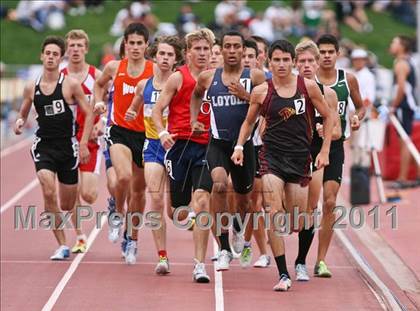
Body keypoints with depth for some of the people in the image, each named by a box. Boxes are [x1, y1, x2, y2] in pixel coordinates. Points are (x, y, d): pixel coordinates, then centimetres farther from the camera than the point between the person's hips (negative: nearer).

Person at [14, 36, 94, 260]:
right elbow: (23, 113, 16)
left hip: (67, 147, -1)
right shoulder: (31, 88, 3)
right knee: (49, 193, -22)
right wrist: (19, 122, -8)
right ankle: (62, 245, -13)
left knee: (67, 205, 8)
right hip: (43, 146, 1)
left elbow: (89, 113, -2)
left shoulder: (71, 85, -5)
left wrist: (83, 143, -9)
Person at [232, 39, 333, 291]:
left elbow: (328, 117, 8)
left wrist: (324, 152, 2)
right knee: (274, 214, -15)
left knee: (296, 224, 4)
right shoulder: (261, 91, -1)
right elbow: (249, 122, 14)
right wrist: (239, 146, -1)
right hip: (272, 156, -1)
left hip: (300, 158, 1)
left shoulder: (308, 86, -2)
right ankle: (283, 275, -11)